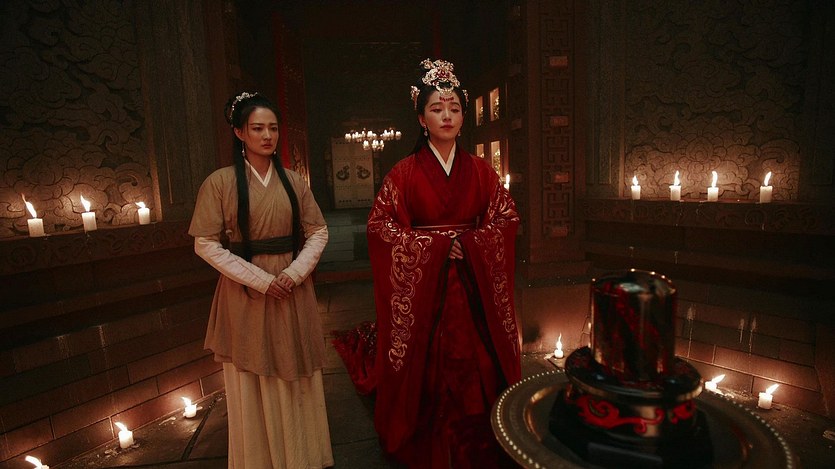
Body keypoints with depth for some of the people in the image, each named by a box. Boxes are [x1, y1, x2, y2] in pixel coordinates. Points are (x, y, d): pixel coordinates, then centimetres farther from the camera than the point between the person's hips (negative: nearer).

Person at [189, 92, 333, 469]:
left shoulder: (292, 180, 4)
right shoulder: (220, 182, -5)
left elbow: (318, 232, 4)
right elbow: (206, 244, -7)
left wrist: (295, 272, -12)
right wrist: (260, 279, -14)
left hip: (292, 292, 3)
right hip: (246, 295, -2)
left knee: (296, 379, 13)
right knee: (253, 384, 11)